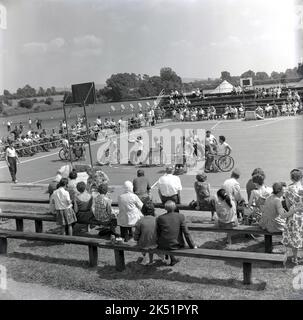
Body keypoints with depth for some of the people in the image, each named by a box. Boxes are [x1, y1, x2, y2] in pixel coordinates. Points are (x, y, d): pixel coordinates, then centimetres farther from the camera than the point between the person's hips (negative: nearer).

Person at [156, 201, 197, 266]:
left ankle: (173, 259, 43)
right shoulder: (180, 217, -11)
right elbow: (186, 233, -11)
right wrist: (192, 245, 0)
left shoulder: (160, 218, -9)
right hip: (176, 246, 0)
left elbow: (157, 234, 2)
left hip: (163, 246, 0)